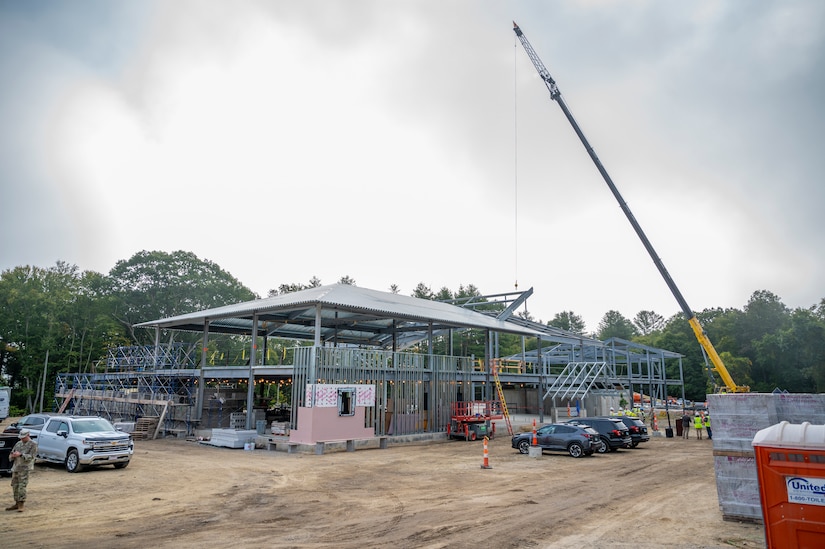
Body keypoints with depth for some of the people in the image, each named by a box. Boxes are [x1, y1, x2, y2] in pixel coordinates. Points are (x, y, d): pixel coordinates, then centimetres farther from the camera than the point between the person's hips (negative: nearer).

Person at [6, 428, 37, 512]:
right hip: (15, 468, 6)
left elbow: (31, 456, -14)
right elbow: (11, 455, 14)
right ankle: (17, 504, 20)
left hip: (25, 468, -6)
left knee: (22, 486, -10)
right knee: (15, 486, 9)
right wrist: (12, 455, -10)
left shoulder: (33, 444, -5)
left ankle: (21, 505, -5)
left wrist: (20, 455, -24)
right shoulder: (18, 443, 12)